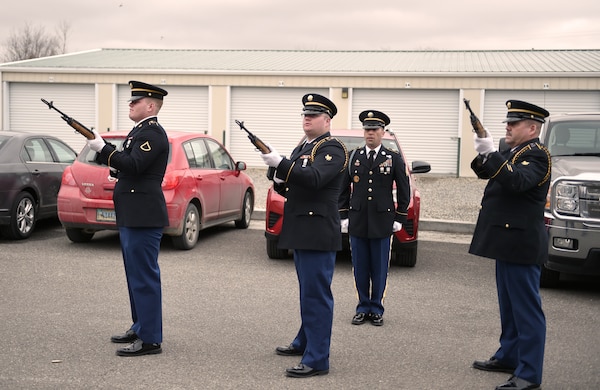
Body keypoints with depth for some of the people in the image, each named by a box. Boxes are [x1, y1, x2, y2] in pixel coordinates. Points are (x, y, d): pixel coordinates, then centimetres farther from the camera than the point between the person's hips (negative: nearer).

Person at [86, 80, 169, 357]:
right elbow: (124, 162, 16)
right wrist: (102, 149, 2)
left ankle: (150, 339, -2)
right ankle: (139, 327, 27)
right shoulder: (139, 131, 18)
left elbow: (134, 165, -24)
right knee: (136, 275, 16)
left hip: (143, 217, -11)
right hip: (132, 216, 11)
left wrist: (102, 149, -19)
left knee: (145, 277, -7)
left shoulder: (152, 133, -14)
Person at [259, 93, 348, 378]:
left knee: (316, 295, -8)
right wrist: (280, 179, 0)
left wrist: (280, 163, -31)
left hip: (318, 233, -9)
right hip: (301, 231, 9)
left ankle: (317, 360, -6)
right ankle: (305, 342, 32)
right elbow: (291, 181, 22)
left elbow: (314, 178, -26)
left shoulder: (332, 149, -10)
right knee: (307, 292, 19)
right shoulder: (302, 148, 18)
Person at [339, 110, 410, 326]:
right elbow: (344, 189, 11)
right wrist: (343, 216, 6)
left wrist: (399, 218, 2)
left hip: (382, 223, -1)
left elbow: (404, 191, 6)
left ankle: (376, 309, 14)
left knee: (379, 269, 4)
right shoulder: (353, 157, 7)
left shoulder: (394, 158, 2)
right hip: (357, 222, 2)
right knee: (360, 269, 6)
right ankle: (363, 308, 16)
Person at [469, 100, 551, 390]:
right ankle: (508, 357, 31)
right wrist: (483, 156, -3)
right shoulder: (515, 152, 16)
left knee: (526, 309, -6)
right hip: (507, 241, 10)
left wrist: (490, 153, -31)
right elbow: (486, 172, 17)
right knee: (509, 305, 19)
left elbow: (516, 181, -31)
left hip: (521, 244, -10)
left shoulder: (536, 155, -14)